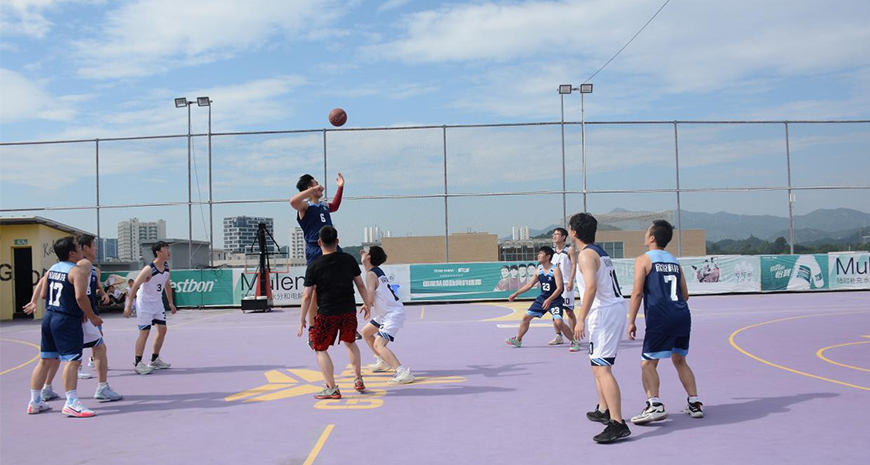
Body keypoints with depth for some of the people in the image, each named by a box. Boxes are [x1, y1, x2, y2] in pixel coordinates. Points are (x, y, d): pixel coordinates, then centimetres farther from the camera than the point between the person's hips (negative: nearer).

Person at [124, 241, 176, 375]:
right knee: (145, 332, -8)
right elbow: (135, 286, -22)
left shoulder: (167, 267, -1)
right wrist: (129, 306, -23)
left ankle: (155, 360, 21)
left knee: (162, 329, 8)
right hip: (144, 303, -8)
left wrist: (171, 303, 13)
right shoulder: (149, 269, -25)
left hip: (157, 302, 8)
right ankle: (137, 363, 1)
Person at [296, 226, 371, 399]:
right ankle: (358, 380, 30)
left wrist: (302, 319, 2)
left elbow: (307, 296, -6)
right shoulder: (349, 259, 2)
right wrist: (366, 304, 22)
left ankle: (332, 389, 6)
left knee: (320, 349, 9)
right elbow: (360, 284, 9)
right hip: (349, 311, 4)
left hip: (327, 313, -4)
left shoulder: (314, 265, -7)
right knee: (350, 343, 26)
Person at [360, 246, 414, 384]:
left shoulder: (371, 274, -17)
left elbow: (370, 300, -24)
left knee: (378, 345, -21)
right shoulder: (378, 270, 9)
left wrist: (367, 306, -5)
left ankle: (403, 372, -31)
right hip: (387, 312, 10)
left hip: (393, 314, -10)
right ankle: (383, 362, 37)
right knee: (366, 332, 24)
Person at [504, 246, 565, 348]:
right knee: (526, 317, 8)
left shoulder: (555, 270, -17)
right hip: (542, 298, 7)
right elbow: (530, 284, 13)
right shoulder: (539, 270, 3)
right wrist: (516, 293, 11)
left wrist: (549, 300, -34)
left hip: (555, 300, -7)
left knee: (558, 321, -24)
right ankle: (517, 340, 24)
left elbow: (559, 288, -24)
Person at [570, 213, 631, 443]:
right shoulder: (600, 252, 16)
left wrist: (580, 319, -25)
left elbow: (591, 286, -24)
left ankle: (618, 424, -19)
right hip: (615, 307, 10)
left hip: (604, 312, -10)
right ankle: (604, 411, 33)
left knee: (602, 368, -14)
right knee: (597, 363, 23)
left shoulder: (586, 254, -12)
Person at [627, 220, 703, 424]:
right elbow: (685, 295, 19)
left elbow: (637, 292, -7)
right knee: (679, 360, 21)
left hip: (659, 318, -6)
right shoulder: (674, 261, 18)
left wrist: (631, 321, -4)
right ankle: (695, 403, 20)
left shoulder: (643, 260, 1)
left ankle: (655, 405, -17)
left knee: (648, 363, -1)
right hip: (683, 316, 6)